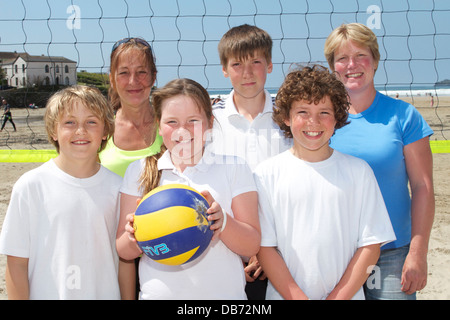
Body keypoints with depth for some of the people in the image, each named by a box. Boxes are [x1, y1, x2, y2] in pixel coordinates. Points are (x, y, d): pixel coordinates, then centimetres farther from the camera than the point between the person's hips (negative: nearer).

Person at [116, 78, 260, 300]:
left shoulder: (234, 168, -3)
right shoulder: (139, 171, 0)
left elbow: (252, 247, -7)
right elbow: (124, 252, 0)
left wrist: (223, 221, -25)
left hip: (224, 293, -1)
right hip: (158, 293, 1)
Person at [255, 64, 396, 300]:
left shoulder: (358, 171, 1)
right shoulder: (267, 173, -2)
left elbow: (370, 245, -1)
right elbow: (264, 247, -5)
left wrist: (339, 297, -9)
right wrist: (298, 298, -12)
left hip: (347, 295, 1)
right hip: (285, 296, 0)